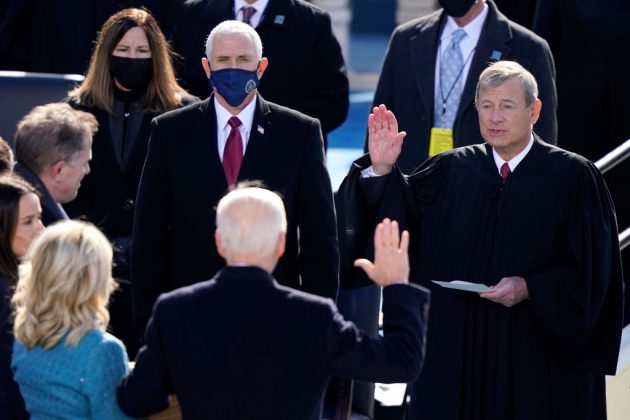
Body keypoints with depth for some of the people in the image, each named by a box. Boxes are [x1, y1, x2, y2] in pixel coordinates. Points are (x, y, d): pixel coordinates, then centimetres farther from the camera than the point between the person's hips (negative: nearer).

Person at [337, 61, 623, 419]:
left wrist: (530, 289, -17)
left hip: (539, 353, -3)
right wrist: (382, 170, -16)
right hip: (457, 347, 3)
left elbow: (592, 268, -6)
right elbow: (401, 220, -2)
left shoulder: (573, 177, -4)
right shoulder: (451, 171, 6)